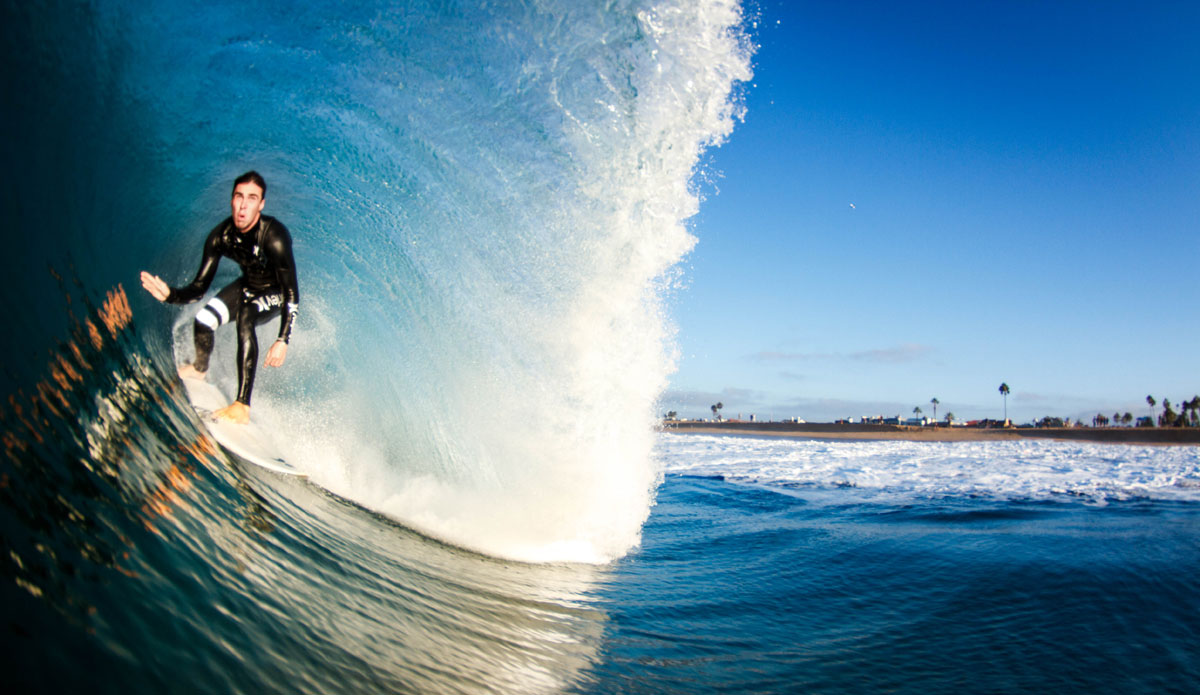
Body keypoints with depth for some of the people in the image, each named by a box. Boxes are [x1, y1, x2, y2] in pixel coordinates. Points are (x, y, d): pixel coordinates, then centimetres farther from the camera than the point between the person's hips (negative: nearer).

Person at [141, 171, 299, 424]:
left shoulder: (274, 239, -35)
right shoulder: (221, 236, -19)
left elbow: (292, 294, -32)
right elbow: (199, 287, -11)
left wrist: (283, 340, -39)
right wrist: (170, 294, -32)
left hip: (275, 294, -5)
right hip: (248, 286, 6)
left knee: (245, 316, -34)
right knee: (202, 321, -12)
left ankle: (242, 406, -33)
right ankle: (200, 368, 26)